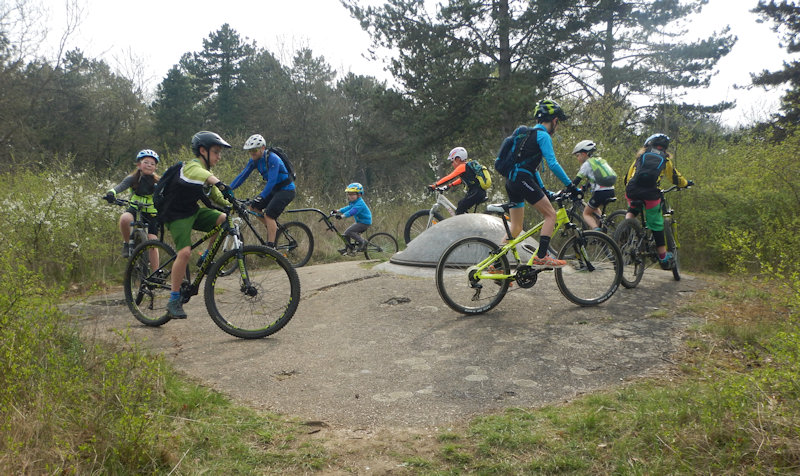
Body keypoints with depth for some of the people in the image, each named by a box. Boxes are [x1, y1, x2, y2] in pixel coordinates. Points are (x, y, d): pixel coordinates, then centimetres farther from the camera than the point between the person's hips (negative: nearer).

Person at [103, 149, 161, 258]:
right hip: (135, 209, 0)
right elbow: (122, 185, -27)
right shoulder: (133, 178, -9)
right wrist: (111, 192, -49)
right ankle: (126, 244, -9)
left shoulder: (157, 182, -7)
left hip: (152, 214, 0)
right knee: (125, 218, -34)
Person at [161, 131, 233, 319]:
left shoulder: (207, 172, 10)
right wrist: (220, 184, -63)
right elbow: (203, 175, -44)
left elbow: (217, 198, 11)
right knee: (185, 252, -24)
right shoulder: (191, 167, -18)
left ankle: (207, 258, 5)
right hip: (176, 215, -8)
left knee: (224, 220, -14)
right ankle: (174, 300, -12)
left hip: (194, 212, 8)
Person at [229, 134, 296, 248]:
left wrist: (261, 197, -37)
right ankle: (273, 227, 18)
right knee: (253, 207, 4)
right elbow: (243, 175, 1)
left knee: (268, 214, -20)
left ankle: (271, 246, -18)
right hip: (274, 189, 9)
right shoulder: (254, 160, 0)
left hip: (286, 190, -9)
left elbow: (272, 181, -30)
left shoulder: (273, 159, -24)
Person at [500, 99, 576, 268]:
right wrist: (570, 185, -9)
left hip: (511, 181, 9)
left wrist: (543, 189, 28)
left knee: (516, 228, 14)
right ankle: (541, 257, -12)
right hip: (522, 179, -9)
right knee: (551, 215, -3)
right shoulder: (543, 135, -5)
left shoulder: (530, 134, 25)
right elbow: (552, 164, -14)